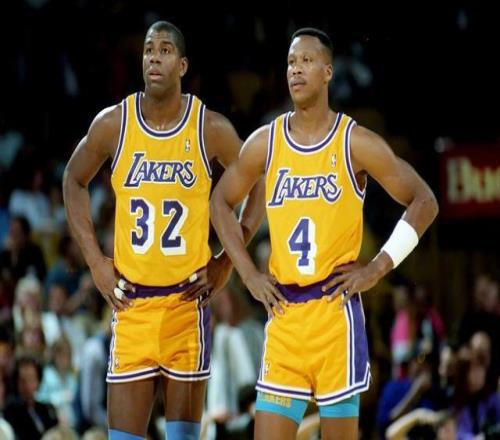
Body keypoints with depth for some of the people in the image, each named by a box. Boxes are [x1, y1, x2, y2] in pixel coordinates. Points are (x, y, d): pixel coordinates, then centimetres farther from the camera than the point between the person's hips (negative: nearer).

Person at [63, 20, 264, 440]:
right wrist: (94, 260, 7)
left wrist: (228, 261, 2)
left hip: (188, 298, -1)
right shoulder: (113, 124, -1)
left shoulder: (211, 128, -4)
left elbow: (260, 187, 8)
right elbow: (75, 181, 16)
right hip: (131, 299, 1)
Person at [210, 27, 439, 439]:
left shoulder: (357, 143, -3)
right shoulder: (264, 143, 6)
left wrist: (378, 268, -5)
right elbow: (222, 202, 20)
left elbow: (423, 201, 1)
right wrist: (248, 273, 9)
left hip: (336, 309, -3)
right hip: (283, 312, 3)